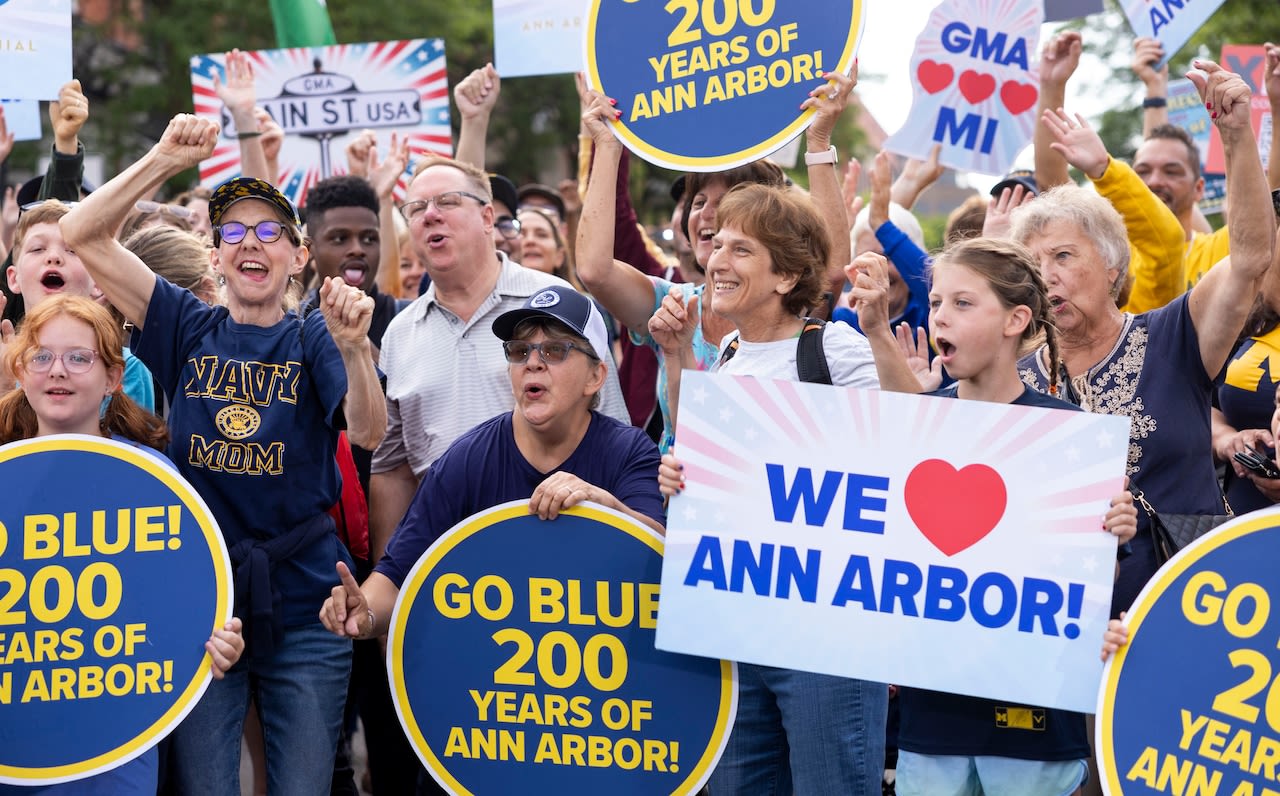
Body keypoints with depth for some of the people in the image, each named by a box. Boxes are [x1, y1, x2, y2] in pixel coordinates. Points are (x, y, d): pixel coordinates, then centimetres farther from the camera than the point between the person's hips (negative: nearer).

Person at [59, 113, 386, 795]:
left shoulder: (312, 339, 2)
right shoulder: (189, 330, 6)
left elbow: (368, 432, -16)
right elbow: (82, 235, -2)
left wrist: (353, 348, -35)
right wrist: (163, 161, -14)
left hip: (301, 602, -1)